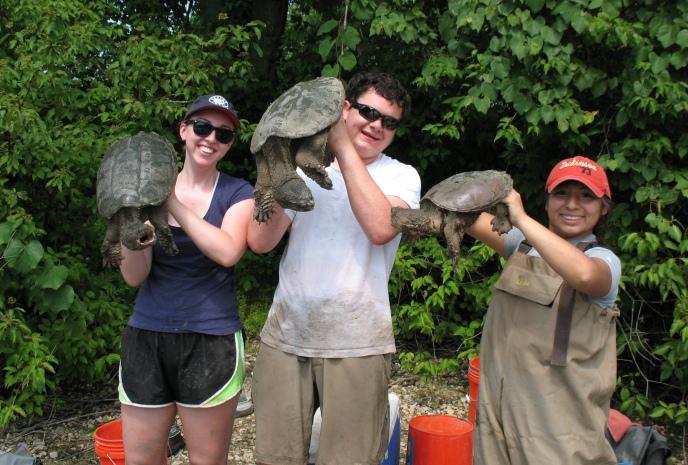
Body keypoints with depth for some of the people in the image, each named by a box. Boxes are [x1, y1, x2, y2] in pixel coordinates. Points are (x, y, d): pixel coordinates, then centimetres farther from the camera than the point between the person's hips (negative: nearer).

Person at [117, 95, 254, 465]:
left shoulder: (237, 192, 0)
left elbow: (227, 252, -19)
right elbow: (134, 276, -2)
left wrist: (172, 202, -18)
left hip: (210, 340, -2)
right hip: (145, 337, 3)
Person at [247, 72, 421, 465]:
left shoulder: (401, 175, 3)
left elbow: (381, 229, -19)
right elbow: (261, 242, 0)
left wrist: (342, 146, -16)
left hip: (356, 344, -2)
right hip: (285, 336, 2)